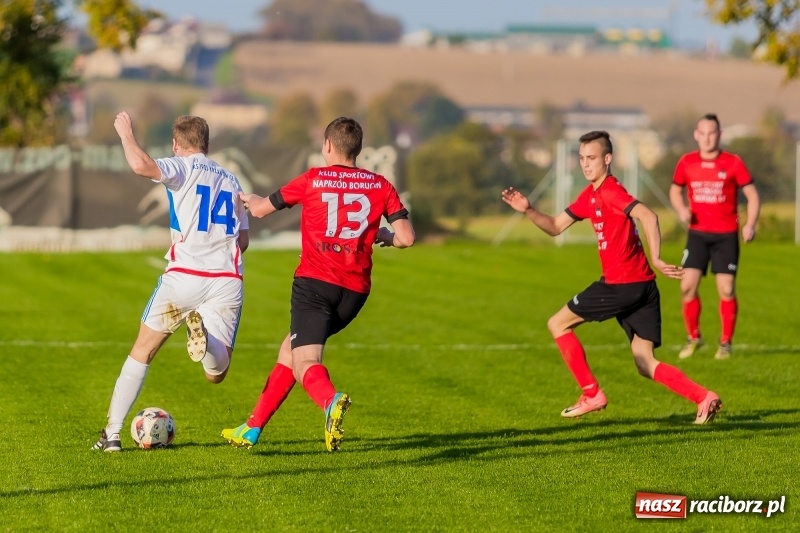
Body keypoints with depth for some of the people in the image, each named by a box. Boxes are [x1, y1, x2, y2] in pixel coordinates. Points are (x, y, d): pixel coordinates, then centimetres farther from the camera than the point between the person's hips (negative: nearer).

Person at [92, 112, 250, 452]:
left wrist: (125, 133, -2)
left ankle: (112, 433, 11)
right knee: (216, 375, 3)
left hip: (184, 276, -3)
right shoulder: (231, 181, 19)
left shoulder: (183, 168, 1)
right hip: (227, 281, 3)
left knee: (142, 352, 14)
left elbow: (141, 165, -19)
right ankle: (205, 334, -31)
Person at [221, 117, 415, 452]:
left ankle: (331, 401, -46)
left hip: (314, 280, -4)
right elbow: (406, 238, 0)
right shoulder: (380, 186, 7)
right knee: (290, 348, 21)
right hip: (355, 289, 4)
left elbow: (260, 210, 14)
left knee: (304, 362, -11)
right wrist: (384, 237, 22)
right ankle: (253, 428, 25)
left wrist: (248, 199, 38)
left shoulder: (312, 180, 2)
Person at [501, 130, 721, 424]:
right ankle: (704, 398, -8)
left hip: (622, 285, -9)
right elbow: (555, 226, 24)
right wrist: (528, 210, 8)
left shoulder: (610, 191, -12)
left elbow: (648, 216, -27)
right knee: (646, 364, 5)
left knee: (558, 324, 7)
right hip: (641, 287, 9)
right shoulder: (590, 195, 17)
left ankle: (592, 394, 8)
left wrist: (655, 259, -34)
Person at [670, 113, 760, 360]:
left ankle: (725, 343, 11)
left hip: (726, 235, -2)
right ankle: (693, 337, 12)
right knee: (687, 286, -8)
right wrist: (681, 209, -4)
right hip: (698, 233, 2)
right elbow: (675, 190, 17)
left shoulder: (733, 163, -5)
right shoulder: (687, 163, 2)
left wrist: (751, 224, -14)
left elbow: (752, 194, 0)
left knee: (726, 290, -4)